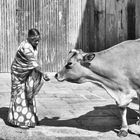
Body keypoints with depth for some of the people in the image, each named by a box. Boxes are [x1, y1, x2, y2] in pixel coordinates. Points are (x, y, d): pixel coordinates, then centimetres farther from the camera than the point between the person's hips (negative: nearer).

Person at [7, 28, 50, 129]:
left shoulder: (35, 46, -3)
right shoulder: (26, 47, -30)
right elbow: (33, 62, -41)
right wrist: (42, 73, -49)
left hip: (28, 73, 8)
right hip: (19, 73, -8)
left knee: (29, 95, 13)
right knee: (20, 95, -2)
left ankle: (29, 118, 24)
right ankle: (19, 120, 7)